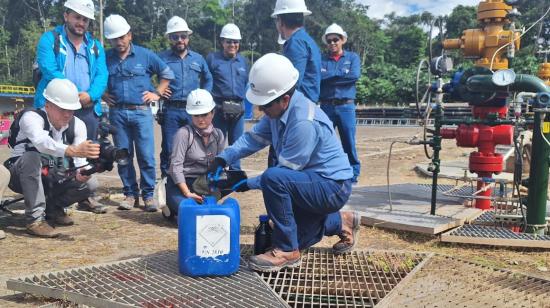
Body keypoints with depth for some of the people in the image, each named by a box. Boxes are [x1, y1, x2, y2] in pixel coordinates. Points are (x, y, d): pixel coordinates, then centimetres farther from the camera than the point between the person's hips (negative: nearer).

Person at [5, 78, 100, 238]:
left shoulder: (78, 125, -8)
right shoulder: (31, 117, -24)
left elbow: (80, 158, -16)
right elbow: (42, 142, -46)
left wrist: (81, 173, -40)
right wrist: (73, 150, -64)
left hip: (53, 179, 4)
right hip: (22, 176, -4)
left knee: (88, 184, -20)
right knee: (31, 157, -36)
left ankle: (52, 208, 7)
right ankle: (35, 219, -29)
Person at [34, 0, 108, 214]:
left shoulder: (95, 46, 15)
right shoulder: (49, 39, 2)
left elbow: (102, 75, 2)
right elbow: (49, 70, -12)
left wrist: (90, 95, -17)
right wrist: (73, 95, -20)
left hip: (88, 109, 5)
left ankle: (86, 197, 21)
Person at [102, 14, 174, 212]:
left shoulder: (145, 55, 3)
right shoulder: (105, 58, 6)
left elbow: (167, 74, 12)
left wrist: (157, 93, 4)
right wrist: (103, 95, 6)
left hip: (141, 112, -2)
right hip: (117, 114, 2)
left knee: (146, 156, -4)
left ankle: (148, 195, 6)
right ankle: (130, 194, 16)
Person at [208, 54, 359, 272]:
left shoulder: (304, 122, -31)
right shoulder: (278, 107, -4)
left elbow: (285, 171, -24)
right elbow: (255, 137, 3)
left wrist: (248, 184, -18)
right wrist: (223, 158, -10)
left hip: (332, 187, -9)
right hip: (312, 183, 10)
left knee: (274, 178, -33)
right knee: (293, 239, 19)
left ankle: (286, 251, -18)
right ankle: (341, 222, 37)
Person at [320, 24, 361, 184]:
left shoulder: (352, 57, 8)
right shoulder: (321, 59, 10)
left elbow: (355, 75, -9)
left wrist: (329, 77, -6)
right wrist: (341, 75, -10)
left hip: (346, 106, -1)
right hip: (326, 106, 1)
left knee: (349, 142, 1)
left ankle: (353, 174, 12)